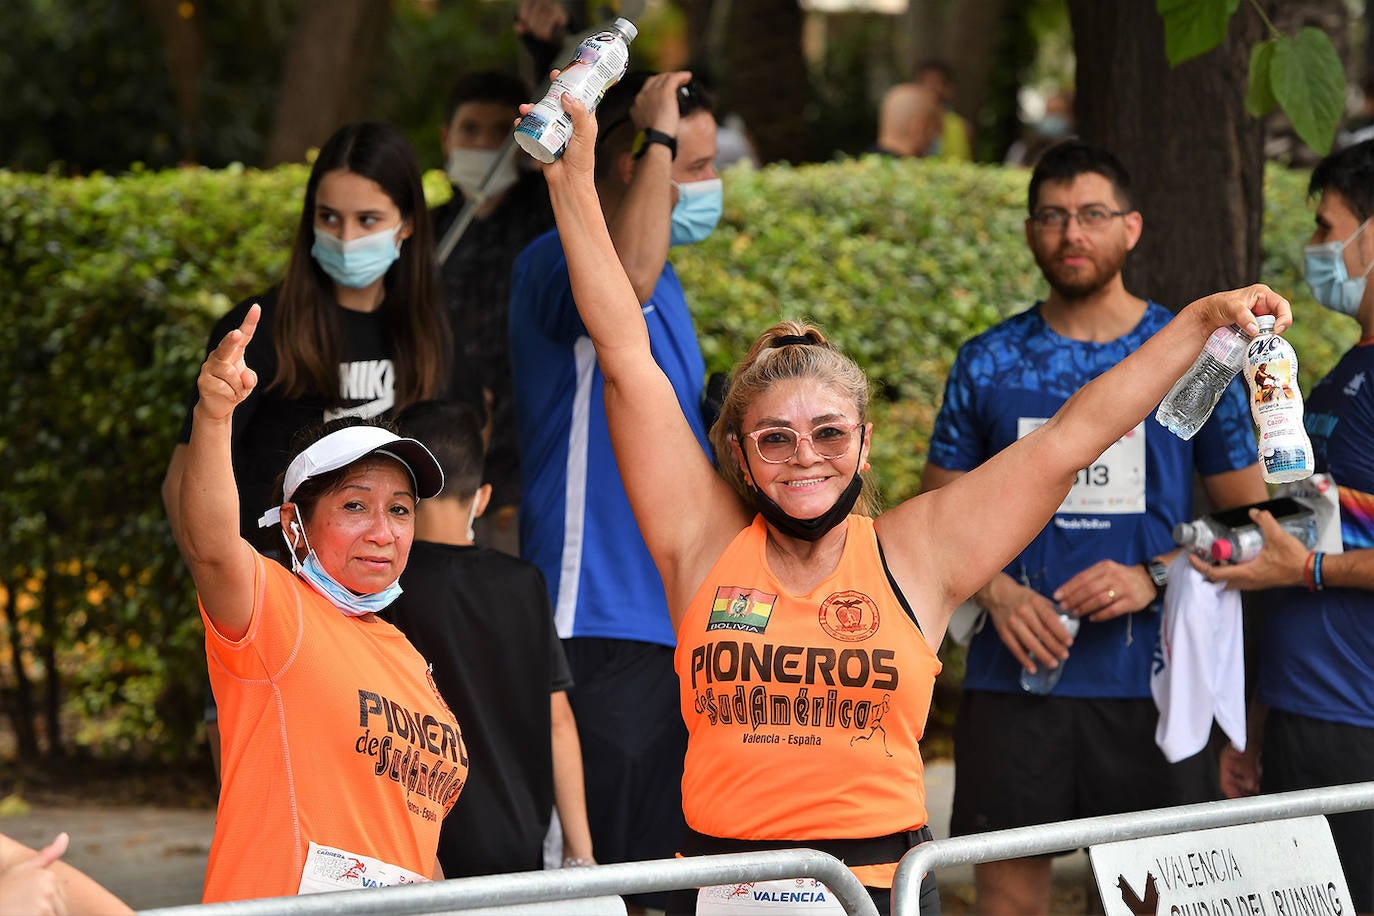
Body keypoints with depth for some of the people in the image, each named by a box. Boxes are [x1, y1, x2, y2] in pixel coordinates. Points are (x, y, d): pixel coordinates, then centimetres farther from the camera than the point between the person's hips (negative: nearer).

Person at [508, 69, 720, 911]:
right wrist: (657, 138, -29)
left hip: (671, 623, 9)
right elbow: (624, 280, -36)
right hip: (599, 626, -9)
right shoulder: (559, 262, -11)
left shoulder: (663, 284, 19)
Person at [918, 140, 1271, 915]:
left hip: (1151, 679, -1)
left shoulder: (1193, 356, 5)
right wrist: (998, 594, -8)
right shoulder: (988, 364, 8)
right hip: (1015, 677, 1)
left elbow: (1251, 517, 8)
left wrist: (1154, 577, -9)